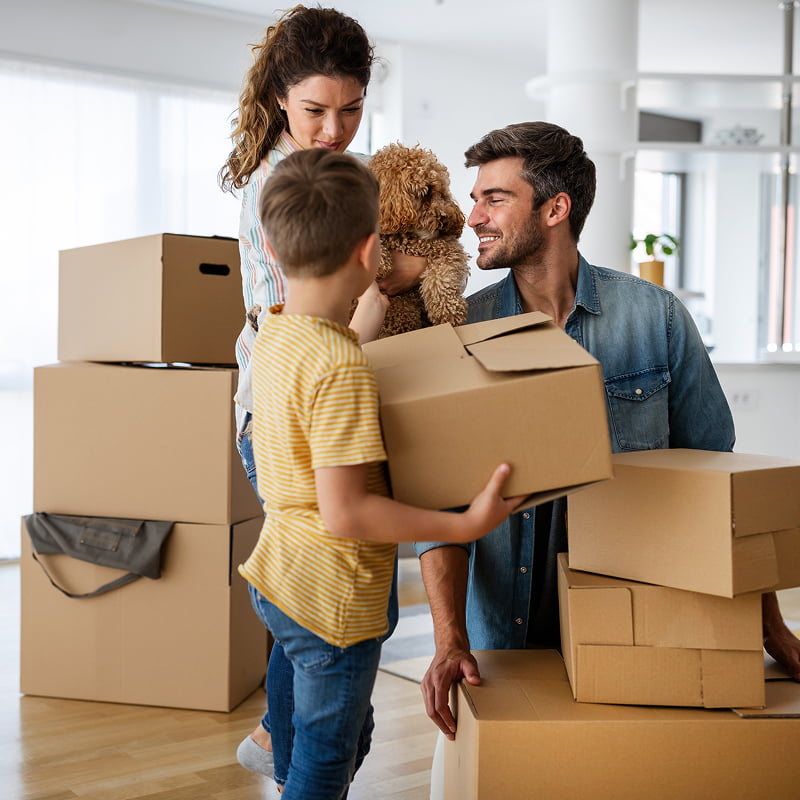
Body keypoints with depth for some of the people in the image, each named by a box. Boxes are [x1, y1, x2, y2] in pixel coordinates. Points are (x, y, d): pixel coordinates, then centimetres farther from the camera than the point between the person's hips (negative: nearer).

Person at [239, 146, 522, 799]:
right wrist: (466, 525, -24)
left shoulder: (274, 335, 0)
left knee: (347, 730, 26)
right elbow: (344, 513, -29)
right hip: (334, 599, -9)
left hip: (277, 579, 9)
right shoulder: (342, 369, -27)